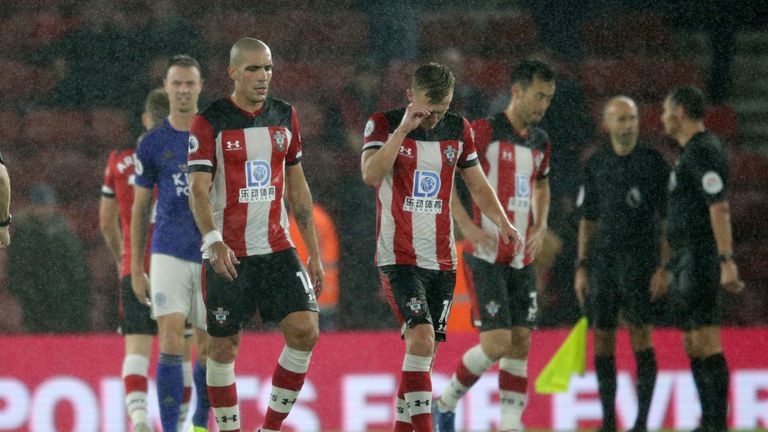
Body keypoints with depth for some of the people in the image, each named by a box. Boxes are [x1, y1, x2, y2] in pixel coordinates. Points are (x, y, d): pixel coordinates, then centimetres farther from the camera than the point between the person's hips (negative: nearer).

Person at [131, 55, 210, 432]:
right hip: (169, 255, -1)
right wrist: (136, 270, 6)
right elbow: (139, 210, 9)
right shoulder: (152, 143, 3)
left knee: (208, 347, 7)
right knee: (170, 341, -14)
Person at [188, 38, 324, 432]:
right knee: (224, 347, 0)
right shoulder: (209, 122, -6)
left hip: (277, 250, 4)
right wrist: (212, 240, -30)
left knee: (305, 331, -11)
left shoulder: (285, 117, 9)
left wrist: (314, 253, 13)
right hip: (227, 254, -4)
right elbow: (198, 190, -12)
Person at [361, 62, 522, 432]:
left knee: (426, 350, 6)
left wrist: (502, 222, 2)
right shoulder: (383, 124, -6)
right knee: (421, 337, -21)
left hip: (442, 260, 5)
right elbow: (371, 174, -23)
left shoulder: (458, 130, 7)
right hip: (399, 258, -5)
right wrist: (404, 128, -26)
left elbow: (477, 184, 17)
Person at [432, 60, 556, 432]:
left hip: (522, 259, 7)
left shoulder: (540, 142, 11)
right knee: (497, 342, -13)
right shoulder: (484, 132, -11)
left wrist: (540, 227, 11)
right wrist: (466, 225, -18)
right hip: (486, 257, -7)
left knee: (521, 343, 2)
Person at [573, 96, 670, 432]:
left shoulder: (653, 162, 0)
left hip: (641, 261, -4)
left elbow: (667, 220, -1)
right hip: (604, 262, 4)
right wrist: (581, 268, 8)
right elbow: (588, 220, 15)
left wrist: (664, 268, -10)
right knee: (602, 340, 2)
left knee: (641, 339, -9)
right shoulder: (596, 165, 11)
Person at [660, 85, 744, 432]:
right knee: (693, 347, 10)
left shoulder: (703, 151, -12)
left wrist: (726, 261, -28)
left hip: (700, 261, -11)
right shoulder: (691, 152, 20)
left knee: (706, 344, -12)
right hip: (686, 264, 11)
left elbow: (719, 208, -21)